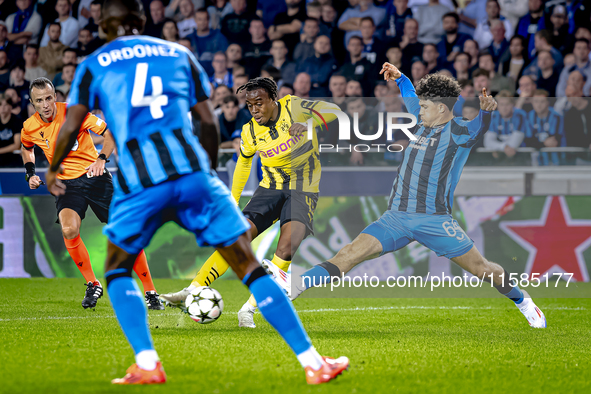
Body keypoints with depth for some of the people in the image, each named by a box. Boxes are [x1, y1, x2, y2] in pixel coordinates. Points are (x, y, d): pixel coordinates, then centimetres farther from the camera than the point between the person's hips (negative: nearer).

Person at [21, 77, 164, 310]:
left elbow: (109, 133, -10)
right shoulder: (30, 128, -2)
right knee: (69, 230, -27)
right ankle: (92, 284, -6)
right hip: (66, 183, 2)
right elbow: (26, 148, 23)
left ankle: (150, 292, 6)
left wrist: (102, 159, -25)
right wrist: (31, 174, 9)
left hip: (94, 176, -2)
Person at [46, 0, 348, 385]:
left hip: (137, 181, -1)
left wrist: (54, 170, 27)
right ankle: (313, 361, 2)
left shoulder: (93, 66, 15)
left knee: (118, 272, 22)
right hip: (191, 169, 1)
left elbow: (71, 127, 10)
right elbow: (209, 123, 16)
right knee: (251, 268, 6)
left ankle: (147, 364, 5)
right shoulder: (179, 54, 19)